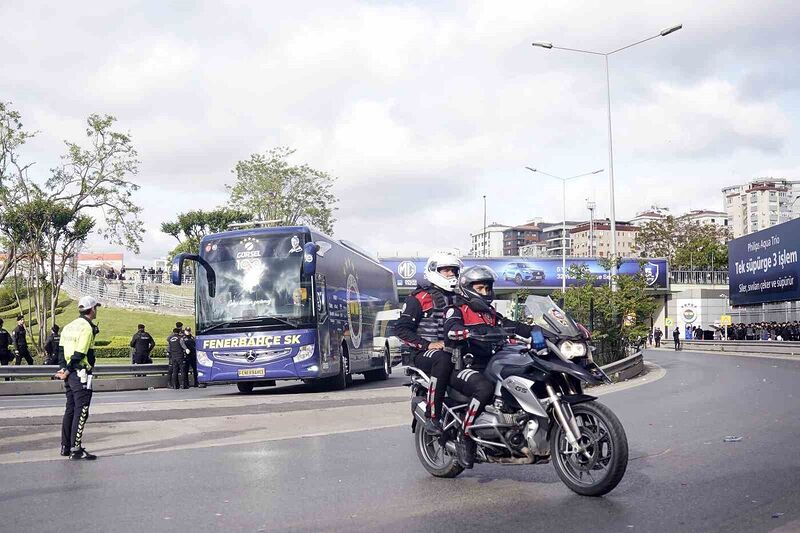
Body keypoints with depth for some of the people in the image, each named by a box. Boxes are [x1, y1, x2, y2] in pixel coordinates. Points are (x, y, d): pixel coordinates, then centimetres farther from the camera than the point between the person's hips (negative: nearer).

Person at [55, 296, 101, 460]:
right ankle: (76, 450, -4)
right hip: (81, 375, -9)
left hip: (69, 375, 9)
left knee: (70, 410, 16)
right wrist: (67, 372, -10)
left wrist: (63, 369, 4)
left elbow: (62, 349, 10)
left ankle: (65, 447, 24)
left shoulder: (69, 326, 12)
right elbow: (79, 354, -18)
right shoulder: (87, 328, -15)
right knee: (81, 412, -4)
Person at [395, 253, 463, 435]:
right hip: (423, 352, -6)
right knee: (443, 360, -39)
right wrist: (427, 345, -16)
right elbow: (401, 328, -6)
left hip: (451, 349, 6)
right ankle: (432, 417, -37)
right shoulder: (420, 297, 1)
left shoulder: (457, 299, 21)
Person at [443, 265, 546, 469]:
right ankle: (464, 438, -22)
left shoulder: (490, 314, 25)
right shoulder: (456, 310, 2)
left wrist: (534, 330, -9)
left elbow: (510, 325, 10)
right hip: (461, 366, -7)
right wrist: (483, 332, -35)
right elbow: (452, 329, -20)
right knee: (484, 388, -36)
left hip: (489, 366, 7)